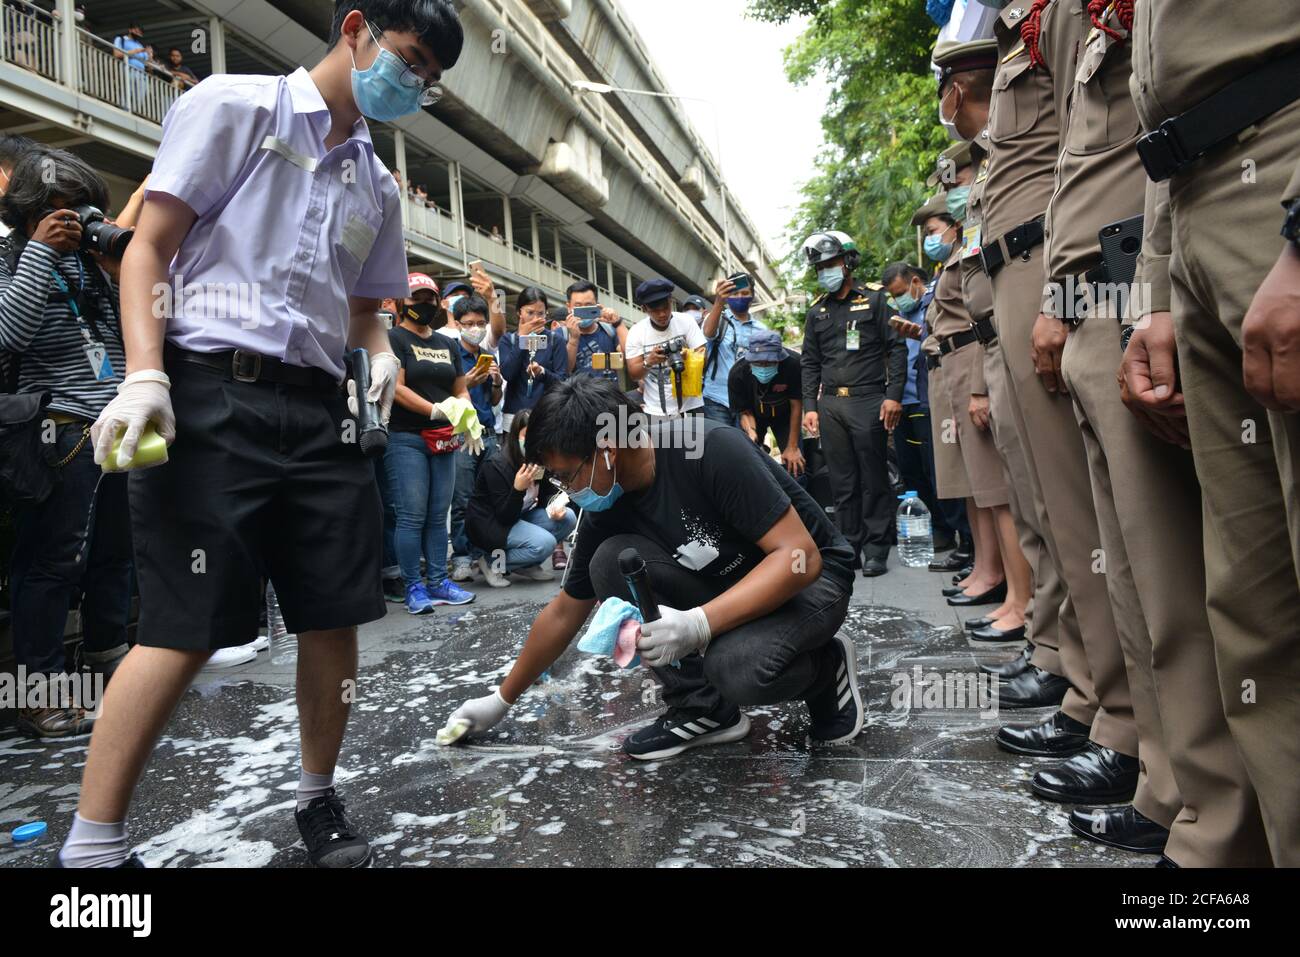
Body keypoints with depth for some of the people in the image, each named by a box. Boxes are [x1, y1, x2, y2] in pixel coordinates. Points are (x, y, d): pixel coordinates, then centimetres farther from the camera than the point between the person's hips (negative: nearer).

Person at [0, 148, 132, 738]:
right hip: (62, 430, -6)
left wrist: (121, 273, 1)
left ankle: (108, 658, 28)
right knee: (54, 559, -6)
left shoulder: (90, 261, 18)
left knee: (115, 551, 13)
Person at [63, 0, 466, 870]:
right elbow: (149, 247, -2)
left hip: (319, 408, 6)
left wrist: (382, 352, 3)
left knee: (336, 617, 5)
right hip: (214, 395, -6)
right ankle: (91, 847, 8)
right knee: (185, 629, -7)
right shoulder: (235, 106, 3)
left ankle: (319, 798, 25)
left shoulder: (378, 185, 20)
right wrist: (145, 375, -15)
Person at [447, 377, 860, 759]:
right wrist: (502, 700, 9)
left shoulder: (711, 449, -28)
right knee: (611, 561, -18)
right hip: (726, 588, 6)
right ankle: (702, 707, -6)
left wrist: (698, 624, -40)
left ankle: (826, 667, -1)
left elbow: (801, 555, -30)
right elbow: (564, 613, 4)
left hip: (809, 578, -5)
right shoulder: (608, 508, -8)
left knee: (735, 667, -36)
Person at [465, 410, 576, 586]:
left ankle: (527, 565, 4)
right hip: (488, 524, -7)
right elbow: (505, 517, -24)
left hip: (520, 516, 7)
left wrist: (555, 505, -18)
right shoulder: (497, 466, -25)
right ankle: (492, 562, -6)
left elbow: (547, 494, 6)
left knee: (567, 518, -10)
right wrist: (518, 488, -41)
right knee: (544, 543, -27)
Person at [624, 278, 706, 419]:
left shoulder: (686, 321, -5)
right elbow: (634, 375, -6)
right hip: (655, 411, 0)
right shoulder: (636, 332, -5)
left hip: (690, 405, 0)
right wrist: (648, 362, -27)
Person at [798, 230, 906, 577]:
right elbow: (810, 363, 16)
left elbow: (896, 348, 2)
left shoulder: (874, 300, 7)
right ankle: (850, 549, 11)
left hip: (868, 401, -3)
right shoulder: (817, 312, 17)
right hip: (831, 405, 4)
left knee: (874, 480, -2)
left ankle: (876, 550, 5)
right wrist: (810, 406, 6)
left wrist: (893, 395, -9)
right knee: (842, 482, 5)